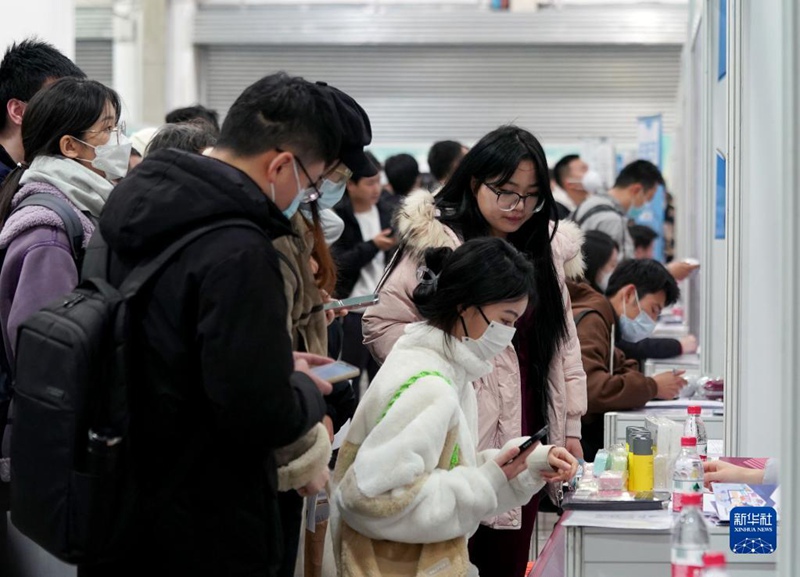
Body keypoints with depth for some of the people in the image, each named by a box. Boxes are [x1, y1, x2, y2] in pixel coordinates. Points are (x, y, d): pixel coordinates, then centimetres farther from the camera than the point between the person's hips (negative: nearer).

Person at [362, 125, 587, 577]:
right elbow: (382, 325, -5)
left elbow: (563, 341, 17)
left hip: (527, 438, 5)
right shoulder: (436, 245, -6)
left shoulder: (549, 249, 13)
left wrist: (571, 428, 14)